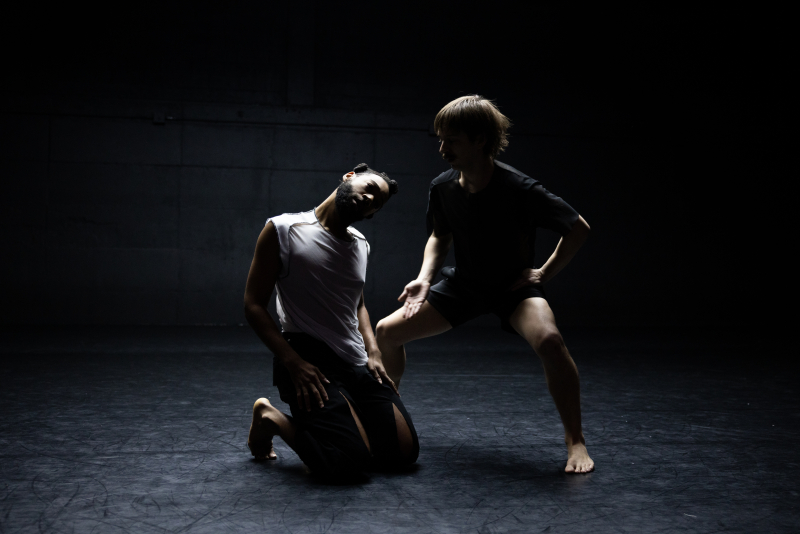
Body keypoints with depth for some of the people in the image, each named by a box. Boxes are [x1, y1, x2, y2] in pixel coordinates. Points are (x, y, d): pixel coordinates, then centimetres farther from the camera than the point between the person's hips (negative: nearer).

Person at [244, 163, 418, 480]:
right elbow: (254, 305, -6)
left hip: (359, 367, 7)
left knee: (405, 453, -2)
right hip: (308, 364, -7)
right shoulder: (283, 230, -4)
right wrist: (294, 362, -17)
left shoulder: (361, 246, 16)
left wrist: (372, 351, 11)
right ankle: (271, 419, 6)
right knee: (349, 462, -22)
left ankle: (337, 421, 22)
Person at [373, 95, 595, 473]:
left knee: (548, 339, -36)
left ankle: (575, 442, -17)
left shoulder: (520, 189, -26)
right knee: (387, 331, 1)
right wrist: (425, 278, -8)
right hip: (463, 283, 5)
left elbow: (579, 228, -15)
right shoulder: (442, 187, -11)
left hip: (513, 285, -5)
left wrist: (544, 273, -15)